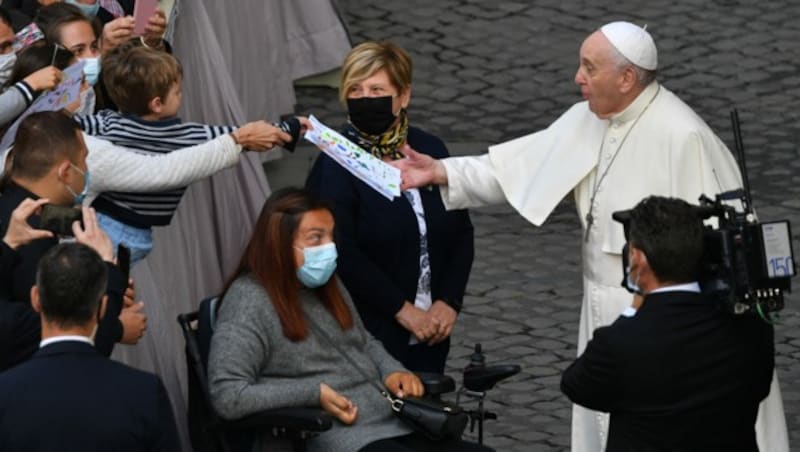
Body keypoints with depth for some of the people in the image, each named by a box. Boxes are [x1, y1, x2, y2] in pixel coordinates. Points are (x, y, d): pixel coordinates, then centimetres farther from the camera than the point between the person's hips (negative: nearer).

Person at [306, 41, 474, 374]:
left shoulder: (430, 150, 8)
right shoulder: (335, 166, -8)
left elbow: (461, 232, 10)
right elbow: (341, 253, -15)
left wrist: (449, 302, -3)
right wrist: (403, 310, -15)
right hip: (369, 334, -5)